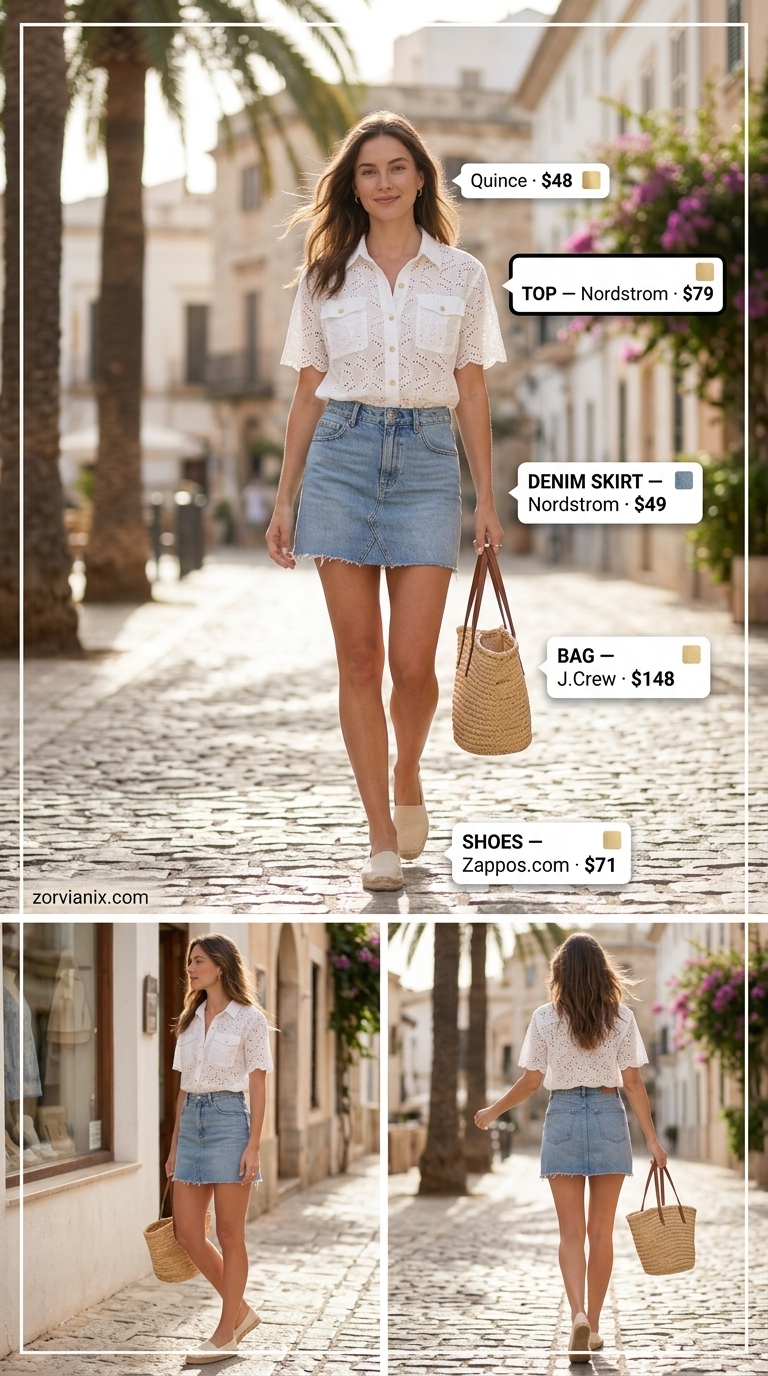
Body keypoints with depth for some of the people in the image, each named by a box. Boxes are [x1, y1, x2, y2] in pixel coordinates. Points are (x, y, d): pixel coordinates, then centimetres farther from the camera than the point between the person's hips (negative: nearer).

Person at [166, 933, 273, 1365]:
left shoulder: (249, 1019, -3)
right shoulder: (190, 1021, 14)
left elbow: (258, 1086, -6)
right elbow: (185, 1086, 16)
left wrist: (253, 1146, -13)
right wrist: (174, 1146, 13)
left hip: (229, 1119, -7)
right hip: (191, 1119, 7)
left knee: (229, 1234, -1)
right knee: (187, 1232, 2)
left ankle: (226, 1334, 5)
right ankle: (241, 1309, 19)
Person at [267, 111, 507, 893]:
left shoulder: (461, 276, 6)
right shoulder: (326, 275, 7)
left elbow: (472, 395, 7)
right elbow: (308, 394, 9)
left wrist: (486, 498, 3)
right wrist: (284, 500, 6)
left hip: (427, 459, -1)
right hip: (341, 455, 1)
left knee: (413, 664, -7)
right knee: (359, 661, -3)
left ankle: (407, 780, 25)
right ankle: (383, 839, 3)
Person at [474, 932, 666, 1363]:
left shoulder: (545, 1018, -4)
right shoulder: (621, 1017, -3)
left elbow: (531, 1082, -1)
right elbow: (633, 1083, -3)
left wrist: (492, 1112, 14)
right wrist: (652, 1138, 3)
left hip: (563, 1118, -1)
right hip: (610, 1117, 1)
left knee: (572, 1232, 1)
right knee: (602, 1231, 10)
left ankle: (579, 1314, -20)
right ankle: (594, 1326, 14)